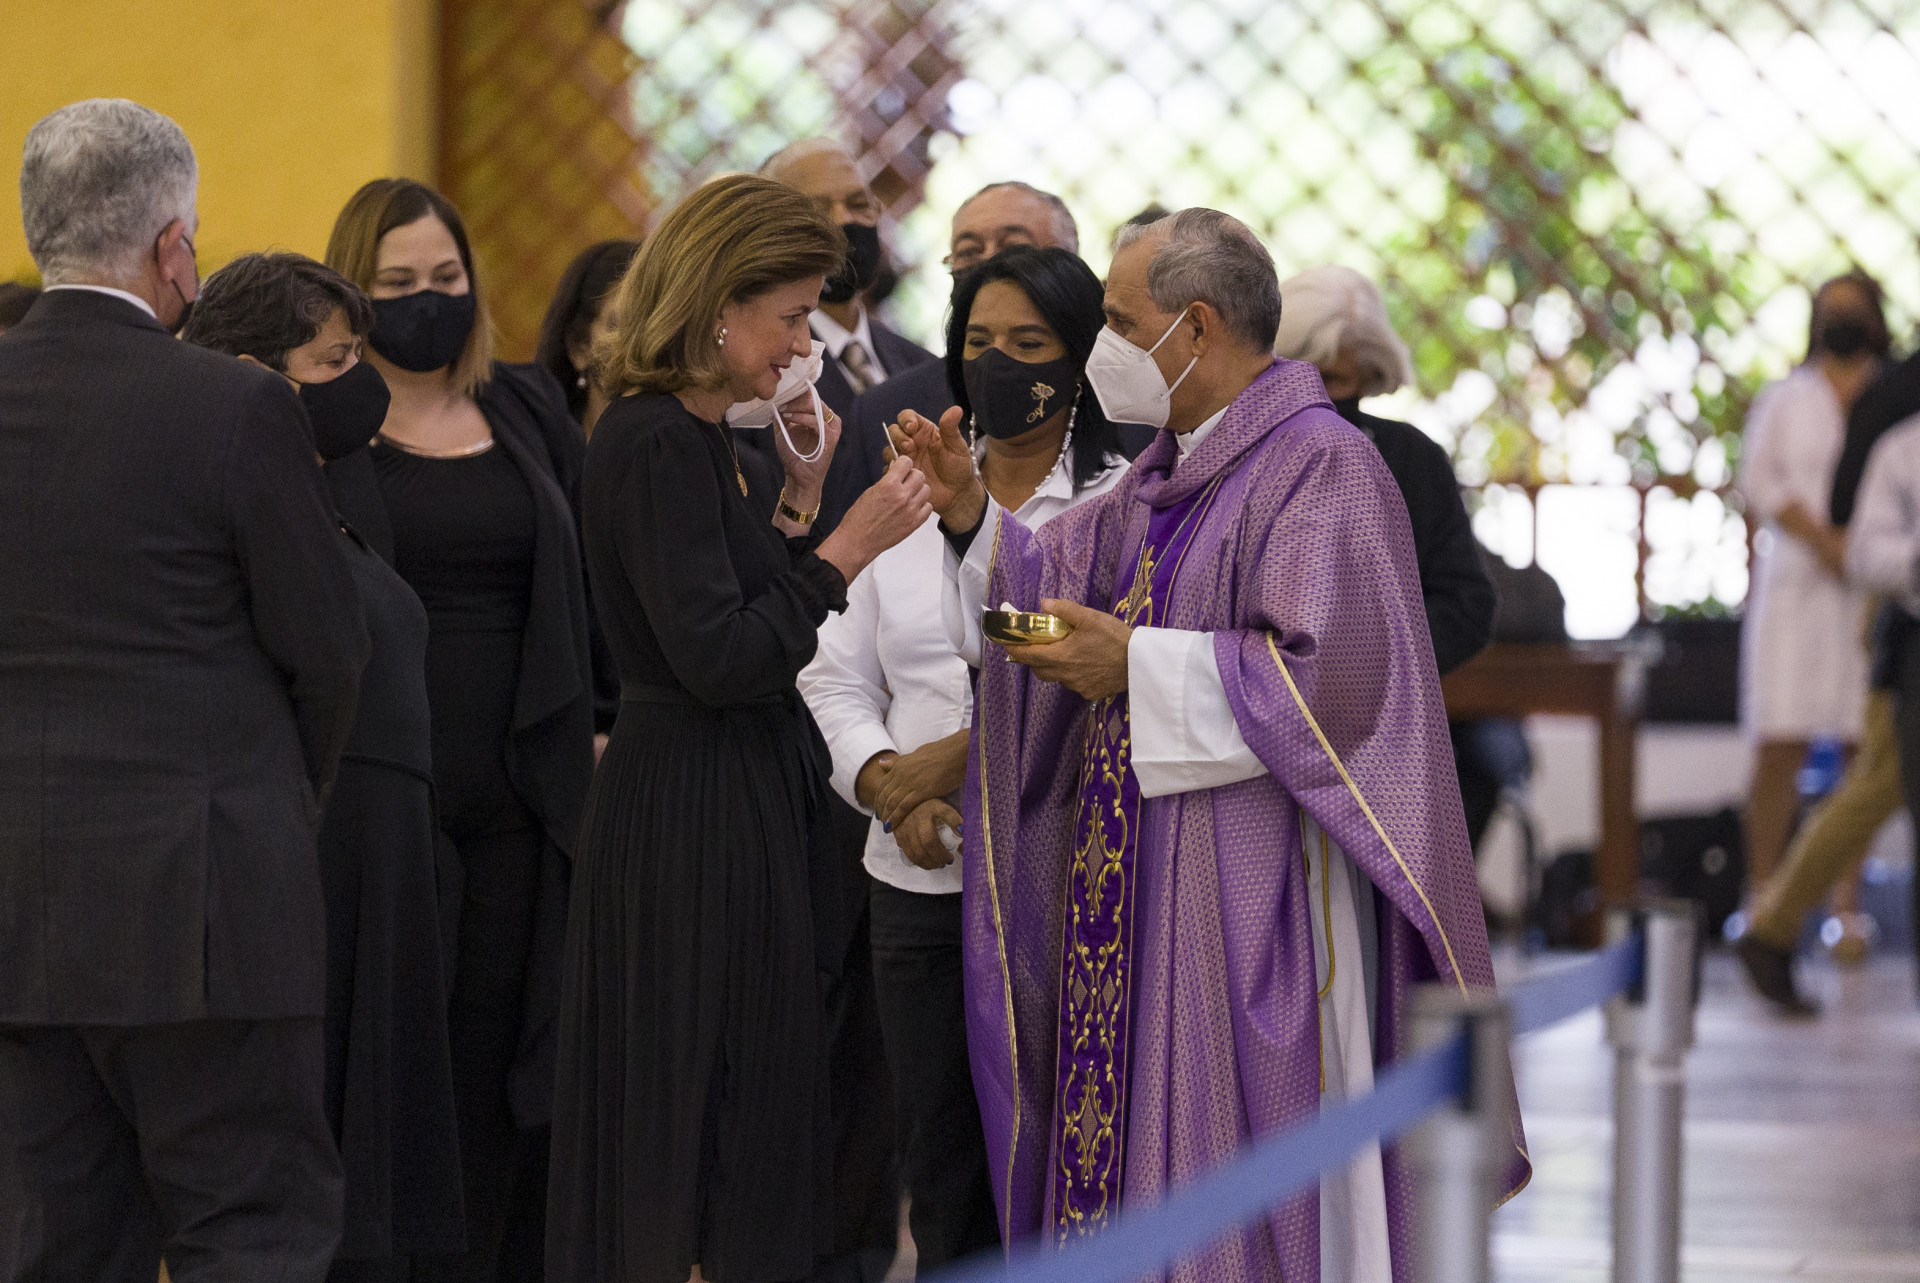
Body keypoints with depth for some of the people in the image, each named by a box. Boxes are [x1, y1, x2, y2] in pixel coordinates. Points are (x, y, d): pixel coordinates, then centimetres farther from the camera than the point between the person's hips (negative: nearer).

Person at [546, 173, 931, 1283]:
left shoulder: (713, 443, 13)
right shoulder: (652, 445, -15)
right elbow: (715, 659, -23)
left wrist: (798, 497, 8)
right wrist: (847, 547, -18)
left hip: (758, 798, 10)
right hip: (691, 810, -10)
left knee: (761, 1102, 12)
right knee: (698, 1108, -5)